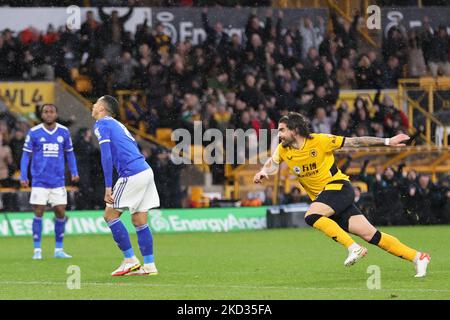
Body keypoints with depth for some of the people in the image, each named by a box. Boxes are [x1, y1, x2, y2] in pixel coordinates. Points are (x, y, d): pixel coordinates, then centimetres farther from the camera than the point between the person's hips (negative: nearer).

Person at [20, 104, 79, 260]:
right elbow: (26, 154, 1)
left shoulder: (64, 132, 4)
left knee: (61, 214, 1)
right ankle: (37, 250, 4)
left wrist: (74, 172, 2)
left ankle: (59, 249, 12)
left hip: (58, 181, 2)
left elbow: (69, 153, 14)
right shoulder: (34, 132, -2)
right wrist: (23, 177, -8)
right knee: (38, 214, -4)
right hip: (39, 181, -2)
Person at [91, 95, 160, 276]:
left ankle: (130, 260, -1)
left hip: (132, 174, -8)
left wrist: (108, 187, -15)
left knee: (110, 215, 0)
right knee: (139, 222, 10)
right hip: (146, 171, 8)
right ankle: (149, 266, 7)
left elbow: (106, 156, -13)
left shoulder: (102, 124, -2)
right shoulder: (117, 125, 24)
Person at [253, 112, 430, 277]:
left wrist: (387, 141, -6)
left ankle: (354, 248, -22)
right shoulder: (283, 150, 3)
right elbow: (272, 162, 24)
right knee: (369, 234, -3)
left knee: (311, 216, -29)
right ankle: (417, 257, -1)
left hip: (338, 186, -5)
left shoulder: (319, 141, -12)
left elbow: (354, 142, -6)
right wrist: (263, 172, 1)